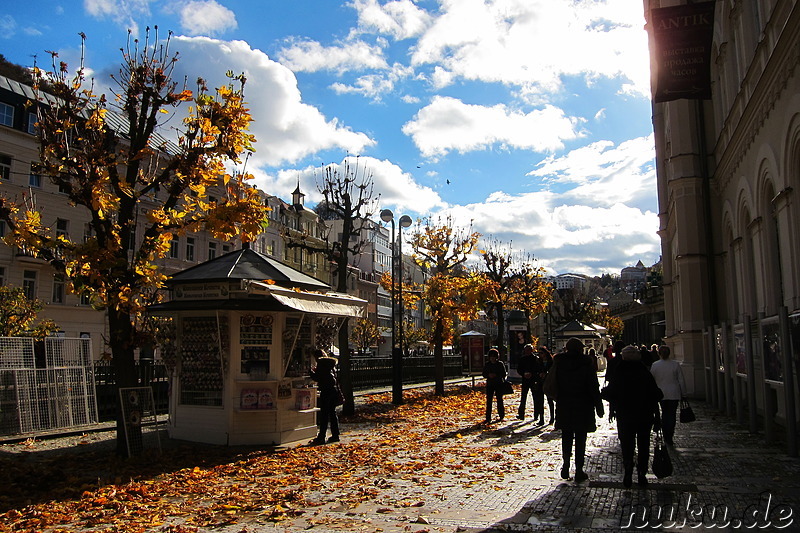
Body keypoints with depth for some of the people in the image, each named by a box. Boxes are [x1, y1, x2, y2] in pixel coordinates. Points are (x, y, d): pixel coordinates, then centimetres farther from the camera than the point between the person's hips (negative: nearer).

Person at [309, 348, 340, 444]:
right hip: (334, 389, 7)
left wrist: (311, 371, 6)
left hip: (325, 390, -7)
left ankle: (321, 437, -3)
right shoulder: (331, 363, 14)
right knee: (332, 413, 12)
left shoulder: (321, 363, -8)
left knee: (324, 414, -4)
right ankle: (335, 435, 15)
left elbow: (317, 378, -10)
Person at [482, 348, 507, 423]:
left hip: (499, 384, -2)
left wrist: (496, 375, -16)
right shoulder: (487, 364, 8)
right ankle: (488, 417, 1)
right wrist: (489, 375, -12)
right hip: (489, 384, 2)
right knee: (489, 400, -2)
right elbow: (484, 374, 9)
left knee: (499, 399, 3)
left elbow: (504, 374, -1)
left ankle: (501, 415, 19)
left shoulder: (500, 364, 1)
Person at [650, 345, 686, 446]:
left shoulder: (654, 365, -4)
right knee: (672, 415, 3)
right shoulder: (675, 364, -6)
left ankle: (666, 436, 18)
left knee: (664, 414, 15)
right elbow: (681, 380, -2)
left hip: (661, 394, 1)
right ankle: (669, 437, 0)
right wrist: (683, 394, 7)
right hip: (674, 394, -1)